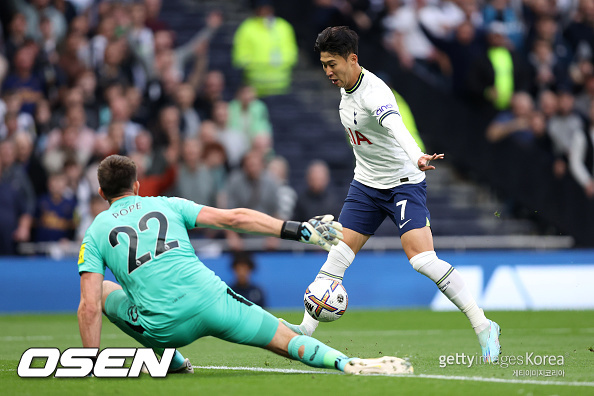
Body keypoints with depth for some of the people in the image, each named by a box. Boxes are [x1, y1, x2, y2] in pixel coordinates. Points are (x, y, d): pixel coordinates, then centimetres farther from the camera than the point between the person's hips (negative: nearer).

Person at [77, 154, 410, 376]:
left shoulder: (95, 232, 14)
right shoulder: (167, 205, 18)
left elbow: (90, 307, 4)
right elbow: (233, 218, 10)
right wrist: (301, 231, 12)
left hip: (164, 327, 0)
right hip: (210, 300, 0)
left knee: (105, 291, 28)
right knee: (288, 341, 4)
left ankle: (169, 359, 24)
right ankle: (346, 364, -27)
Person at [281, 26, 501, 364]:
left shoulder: (374, 92, -26)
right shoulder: (346, 88, 2)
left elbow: (396, 126, -47)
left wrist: (417, 158, -64)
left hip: (404, 182, -8)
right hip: (366, 184, 8)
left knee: (423, 259, -19)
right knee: (339, 254, 1)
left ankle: (484, 327, -12)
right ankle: (306, 329, 5)